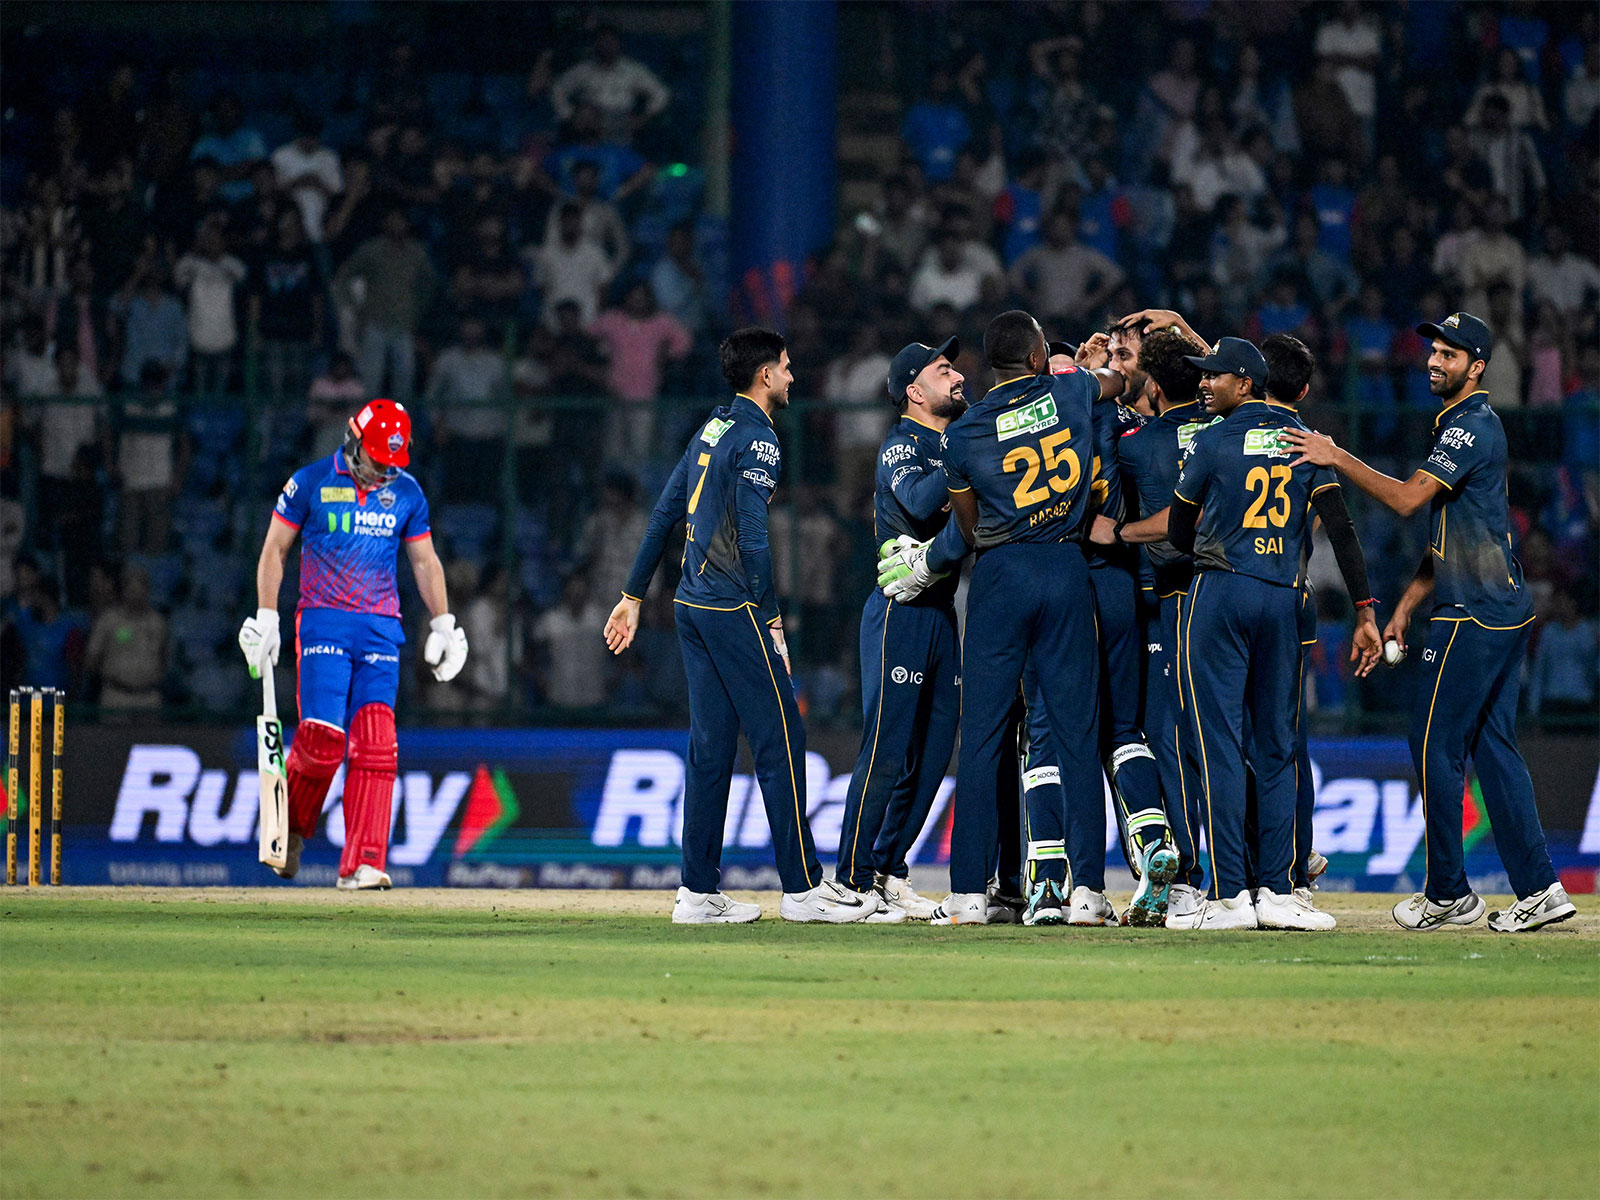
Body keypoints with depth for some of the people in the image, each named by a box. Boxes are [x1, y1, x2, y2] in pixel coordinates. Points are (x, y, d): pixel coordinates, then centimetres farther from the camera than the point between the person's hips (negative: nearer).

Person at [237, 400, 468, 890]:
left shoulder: (407, 492, 10)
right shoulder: (310, 482, 0)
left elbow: (424, 561, 18)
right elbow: (274, 550, 4)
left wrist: (443, 624, 10)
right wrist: (266, 620, -2)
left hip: (382, 629, 3)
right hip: (323, 623, -3)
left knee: (375, 746, -8)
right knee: (323, 737, -15)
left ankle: (363, 864, -11)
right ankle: (290, 828, 13)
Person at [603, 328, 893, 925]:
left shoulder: (712, 430, 16)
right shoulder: (757, 440, -11)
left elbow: (664, 513, 18)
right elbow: (753, 536, -18)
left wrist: (634, 596, 21)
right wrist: (772, 620, -15)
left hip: (691, 606, 9)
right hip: (734, 608, -9)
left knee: (711, 745, 9)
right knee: (780, 740, -6)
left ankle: (699, 892, 8)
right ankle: (802, 888, -6)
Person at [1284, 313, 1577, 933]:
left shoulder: (1473, 426, -12)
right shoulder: (1460, 425, 21)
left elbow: (1408, 497, -23)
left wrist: (1338, 458, -19)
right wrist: (1404, 608, 20)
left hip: (1474, 615, -10)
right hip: (1504, 608, 10)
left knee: (1436, 744, -5)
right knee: (1493, 746, 9)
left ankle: (1449, 894, -1)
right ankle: (1539, 889, 5)